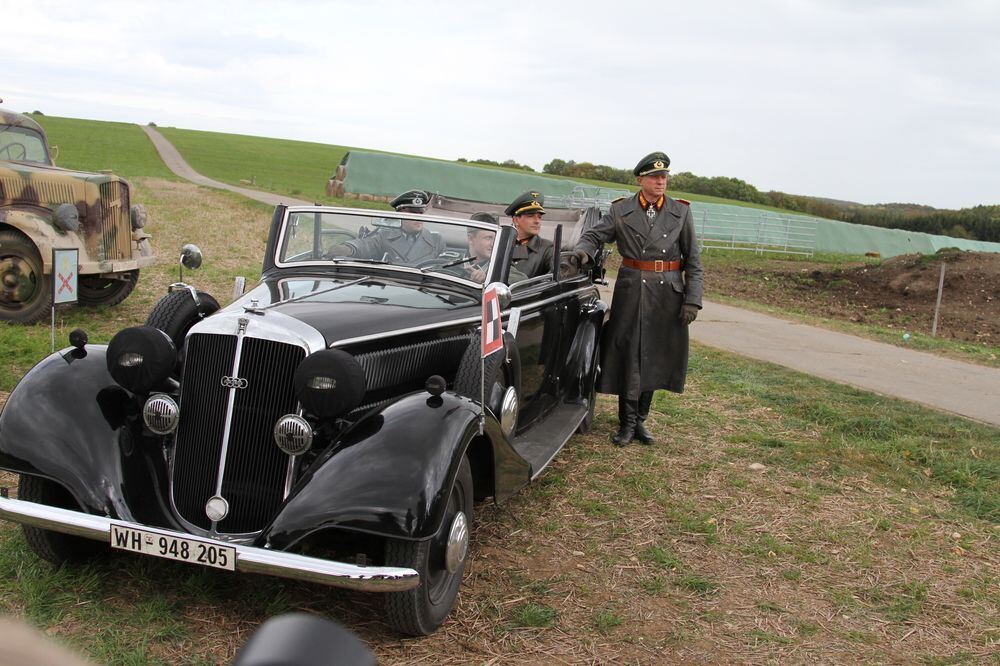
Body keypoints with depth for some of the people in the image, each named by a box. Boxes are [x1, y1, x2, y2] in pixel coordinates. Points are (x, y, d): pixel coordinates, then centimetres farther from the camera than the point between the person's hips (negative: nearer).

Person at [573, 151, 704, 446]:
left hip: (668, 294, 2)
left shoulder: (681, 211, 4)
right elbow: (593, 235, 4)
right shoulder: (621, 210, 1)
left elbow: (694, 260, 5)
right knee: (629, 356, 0)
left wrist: (693, 300, -2)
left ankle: (640, 420, 22)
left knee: (654, 357, 8)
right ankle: (627, 423, 10)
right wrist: (582, 251, -21)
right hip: (631, 291, -1)